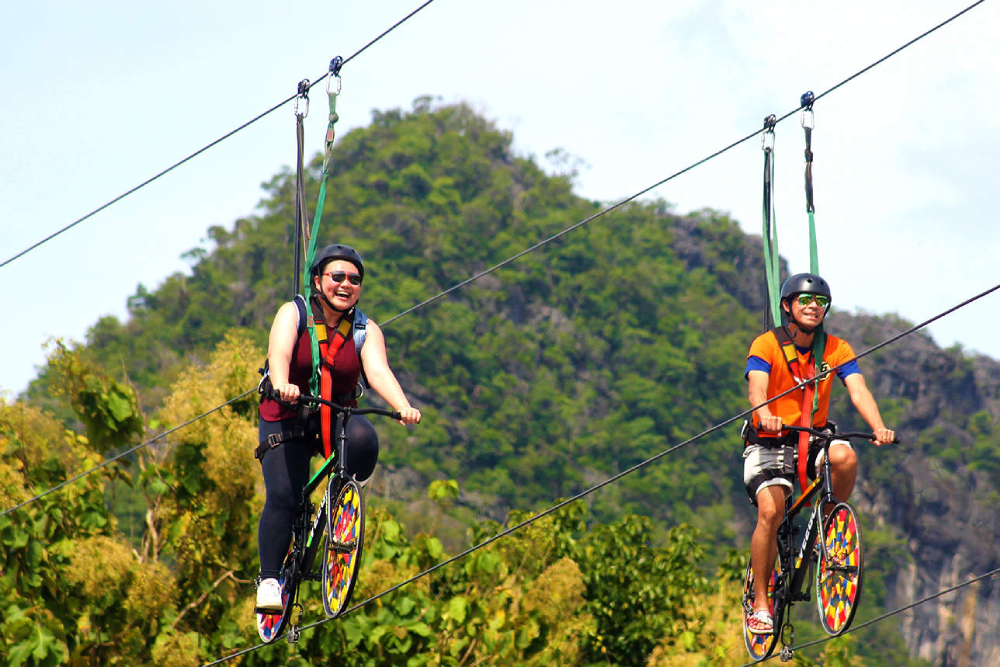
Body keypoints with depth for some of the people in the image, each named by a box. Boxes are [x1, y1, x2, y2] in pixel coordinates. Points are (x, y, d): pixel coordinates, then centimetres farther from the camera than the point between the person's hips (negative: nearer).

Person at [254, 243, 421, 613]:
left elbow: (378, 371, -20)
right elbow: (279, 353, -27)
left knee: (363, 440, -32)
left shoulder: (366, 330, -3)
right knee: (283, 497, -18)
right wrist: (282, 386, -50)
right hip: (288, 417, -2)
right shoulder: (294, 313, -8)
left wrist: (403, 408, -41)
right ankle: (269, 579, -7)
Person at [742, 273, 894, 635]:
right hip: (769, 442, -2)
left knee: (845, 457, -32)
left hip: (814, 438, 2)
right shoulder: (766, 345, -9)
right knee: (770, 512, -24)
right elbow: (757, 388, -25)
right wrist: (765, 416, -49)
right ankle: (760, 604, -12)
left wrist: (879, 428, -34)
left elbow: (858, 390, -15)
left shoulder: (836, 350, -1)